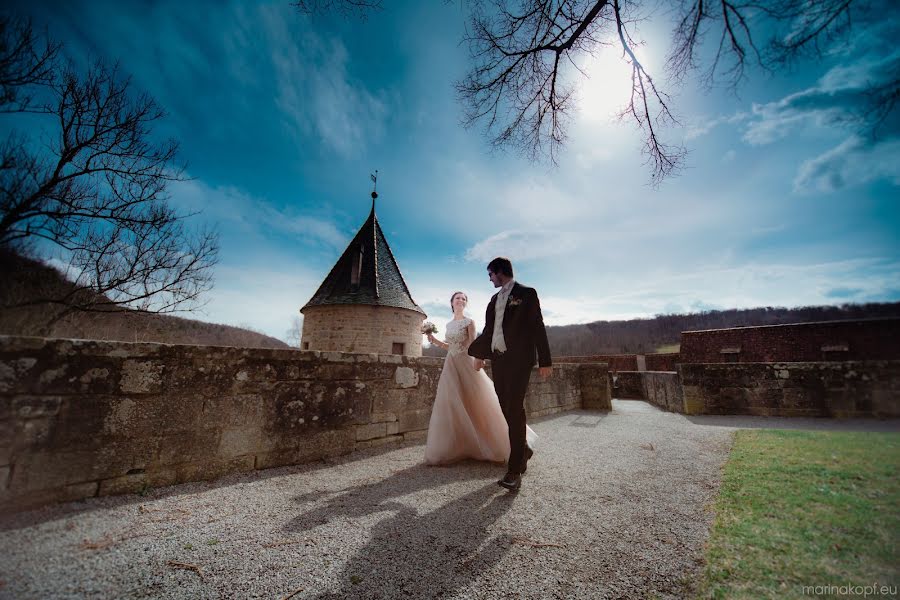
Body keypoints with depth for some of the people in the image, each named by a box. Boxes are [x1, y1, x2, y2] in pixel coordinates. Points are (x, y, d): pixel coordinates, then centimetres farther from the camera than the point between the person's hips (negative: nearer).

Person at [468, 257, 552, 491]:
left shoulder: (527, 293, -1)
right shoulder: (495, 298, 17)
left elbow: (538, 327, -4)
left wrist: (545, 361, -7)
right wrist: (480, 354, 23)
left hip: (519, 359, -6)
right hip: (498, 358, 6)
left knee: (514, 410, -8)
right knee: (507, 409, 10)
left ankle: (515, 471, -1)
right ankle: (523, 451, 32)